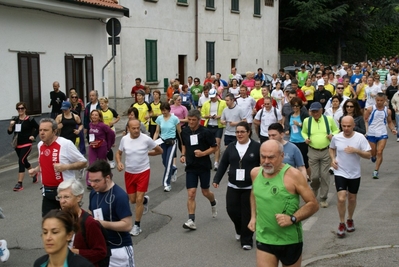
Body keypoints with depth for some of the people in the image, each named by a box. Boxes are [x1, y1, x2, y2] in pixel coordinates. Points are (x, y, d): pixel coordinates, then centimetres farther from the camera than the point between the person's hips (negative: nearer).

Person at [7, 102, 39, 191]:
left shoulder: (30, 119, -9)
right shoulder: (14, 119, 3)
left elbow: (38, 128, 5)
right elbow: (9, 132, 3)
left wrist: (33, 136, -6)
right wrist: (11, 125, -15)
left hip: (26, 144, -6)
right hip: (17, 144, 6)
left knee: (21, 161, -17)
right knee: (24, 161, 19)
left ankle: (19, 183, -15)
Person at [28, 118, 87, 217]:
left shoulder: (66, 144, -15)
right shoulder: (40, 145, 6)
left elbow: (84, 163, -10)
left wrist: (66, 166, -24)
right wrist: (35, 170, 5)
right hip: (48, 191, 6)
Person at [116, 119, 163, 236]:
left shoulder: (146, 139, -16)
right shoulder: (124, 139, -7)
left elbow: (160, 151, -2)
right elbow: (118, 153, 8)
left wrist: (146, 154, 2)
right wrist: (119, 162, -11)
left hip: (143, 172, -3)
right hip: (129, 172, 4)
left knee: (139, 199, -7)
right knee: (132, 200, 12)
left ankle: (137, 226, 9)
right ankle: (145, 200, 47)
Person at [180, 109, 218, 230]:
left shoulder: (205, 132, -12)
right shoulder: (184, 132, 0)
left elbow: (214, 147, -6)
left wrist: (203, 153, -21)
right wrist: (183, 155, 2)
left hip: (204, 166, -2)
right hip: (190, 167, 3)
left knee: (205, 192, 11)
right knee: (191, 194, -6)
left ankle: (213, 204, 46)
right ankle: (191, 221, -5)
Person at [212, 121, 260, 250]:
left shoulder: (256, 147, -6)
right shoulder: (231, 147, 7)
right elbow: (223, 164, 9)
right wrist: (216, 179, 2)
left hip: (250, 187, -4)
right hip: (233, 186, 4)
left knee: (247, 214, 0)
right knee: (232, 210, 1)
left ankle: (246, 240, 16)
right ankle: (240, 230, 32)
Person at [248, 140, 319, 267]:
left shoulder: (293, 175, -15)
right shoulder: (255, 173, 0)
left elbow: (313, 204, -11)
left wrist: (292, 219, -23)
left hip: (290, 241, -3)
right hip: (264, 240, 3)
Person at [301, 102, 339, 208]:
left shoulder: (329, 119, -4)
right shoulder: (307, 121, -1)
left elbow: (336, 130, 10)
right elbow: (303, 132, 15)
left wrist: (333, 135, -12)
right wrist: (306, 138, -5)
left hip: (326, 151, -1)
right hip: (313, 152, 1)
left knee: (324, 175, 1)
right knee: (314, 176, 2)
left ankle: (323, 198, 15)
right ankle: (314, 190, 36)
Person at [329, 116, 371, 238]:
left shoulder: (360, 137, -12)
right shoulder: (336, 138, -6)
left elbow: (368, 155, -10)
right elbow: (331, 149, 14)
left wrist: (356, 151, -25)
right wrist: (333, 159, -4)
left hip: (355, 174, 1)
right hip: (340, 173, 0)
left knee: (352, 199, 15)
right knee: (341, 199, -11)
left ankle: (350, 220, 39)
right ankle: (342, 224, 7)